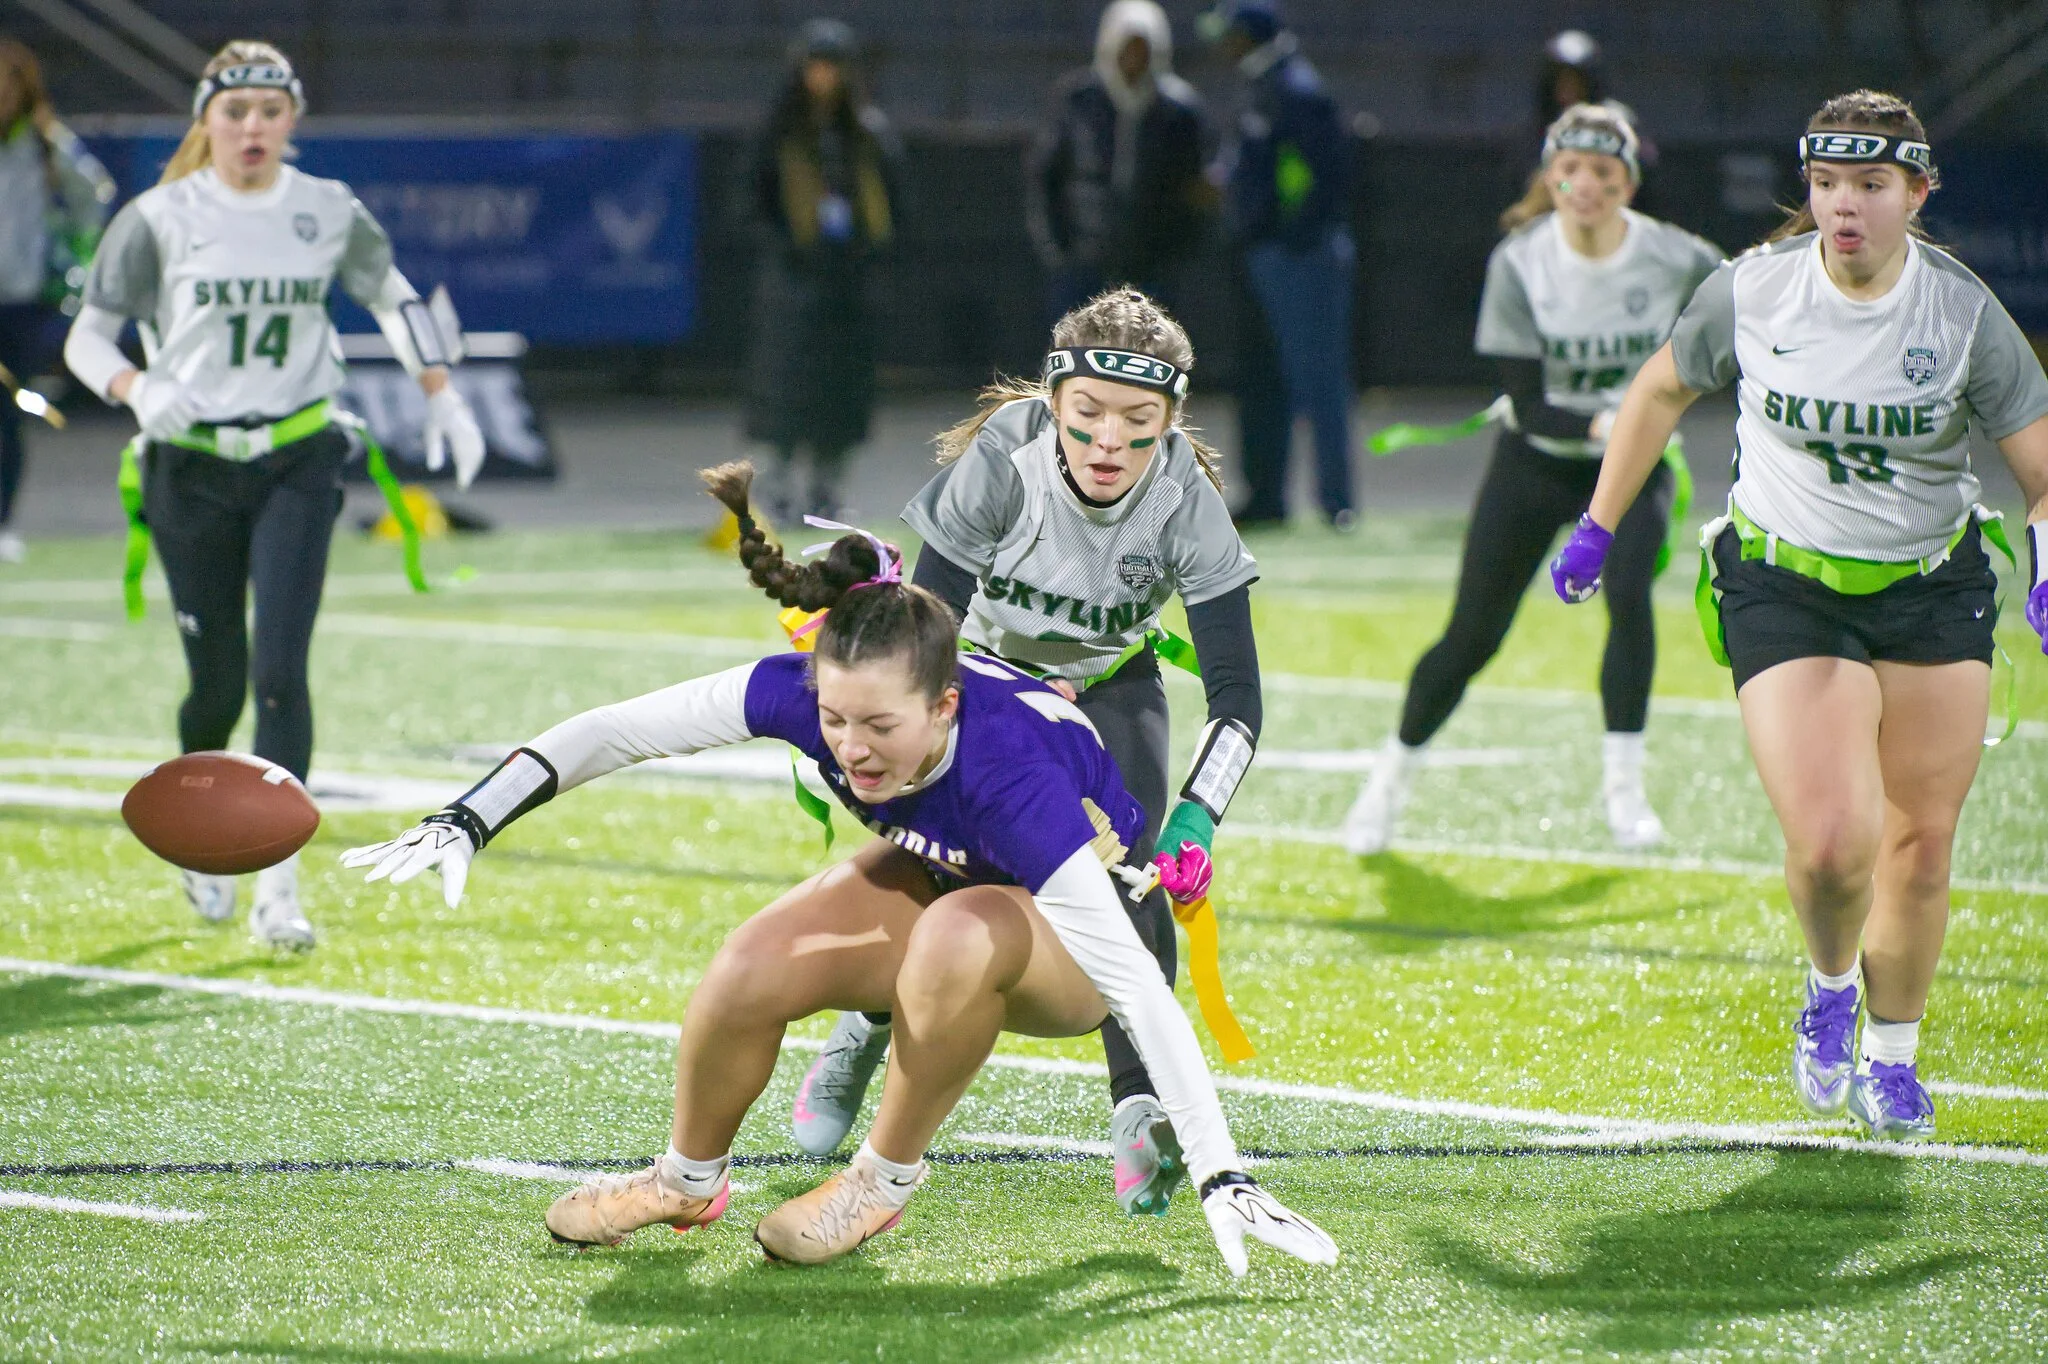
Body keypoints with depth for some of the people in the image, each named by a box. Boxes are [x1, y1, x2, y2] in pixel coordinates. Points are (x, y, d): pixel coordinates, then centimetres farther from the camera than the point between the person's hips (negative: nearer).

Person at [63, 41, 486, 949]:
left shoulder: (329, 212, 3)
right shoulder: (161, 219, -4)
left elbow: (394, 298, 19)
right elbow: (88, 335, -2)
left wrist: (442, 399, 11)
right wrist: (138, 390, -22)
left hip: (298, 463, 1)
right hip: (192, 470, -1)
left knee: (281, 672, -12)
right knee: (217, 683, 4)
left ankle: (278, 887, -11)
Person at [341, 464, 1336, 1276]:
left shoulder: (1014, 779, -41)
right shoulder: (810, 692, -29)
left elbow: (1139, 986, -40)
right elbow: (616, 730, -18)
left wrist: (1221, 1182, -41)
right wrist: (468, 822, -24)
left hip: (1065, 949, -5)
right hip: (935, 878, 5)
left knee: (957, 939, -39)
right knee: (751, 973, -20)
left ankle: (885, 1182, -14)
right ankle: (688, 1180, 10)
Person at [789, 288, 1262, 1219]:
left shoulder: (1185, 500, -31)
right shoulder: (1002, 460, -34)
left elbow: (1237, 694, -32)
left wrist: (1197, 818, -46)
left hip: (1110, 688, 0)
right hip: (984, 674, 0)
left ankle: (1141, 1108, -17)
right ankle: (865, 1029, 26)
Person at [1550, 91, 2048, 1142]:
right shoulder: (1752, 289, -9)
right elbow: (1662, 390, 10)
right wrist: (1599, 527, 14)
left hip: (1933, 595, 1)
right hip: (1784, 591, -1)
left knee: (1920, 847, 4)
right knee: (1831, 844, -17)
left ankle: (1890, 1058, 28)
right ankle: (1829, 988, 17)